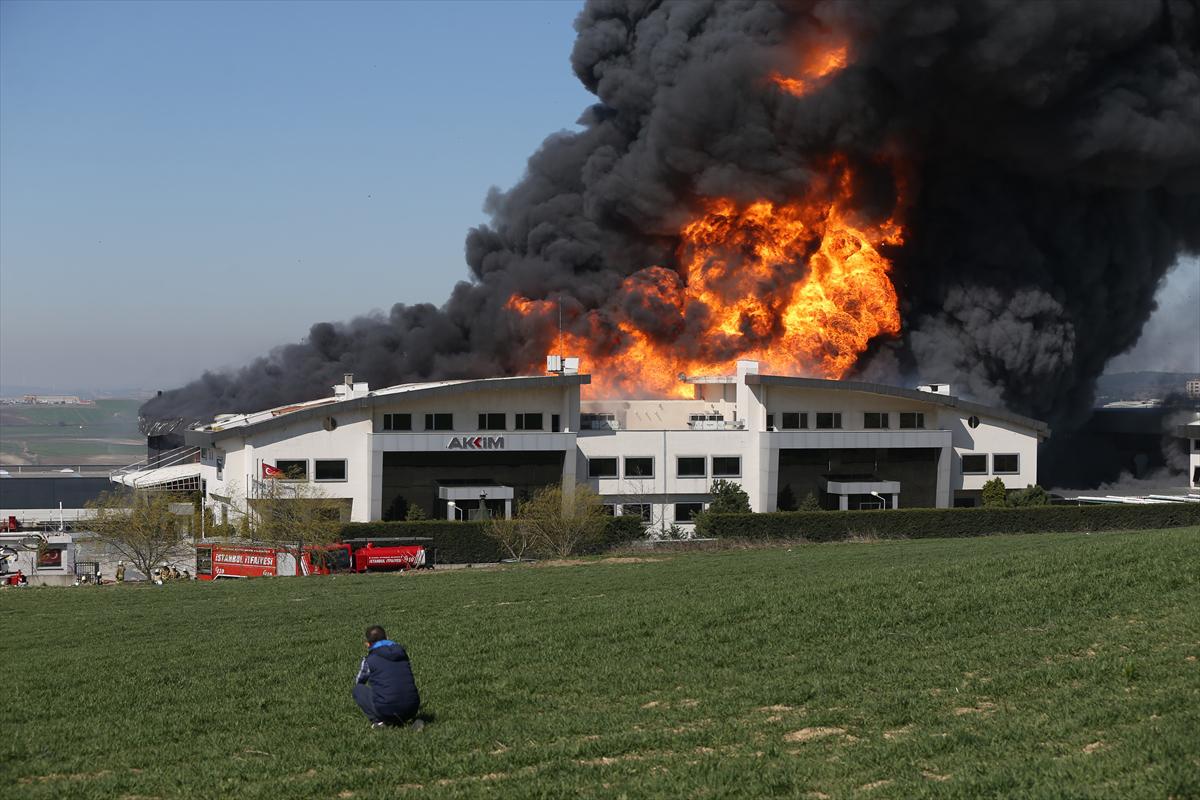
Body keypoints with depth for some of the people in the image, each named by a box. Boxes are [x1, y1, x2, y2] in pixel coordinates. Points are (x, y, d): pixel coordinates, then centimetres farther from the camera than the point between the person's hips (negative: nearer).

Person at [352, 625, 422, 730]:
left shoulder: (369, 659, 4)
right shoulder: (402, 653, 16)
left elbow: (358, 682, 23)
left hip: (385, 710, -3)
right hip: (411, 709, 4)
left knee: (358, 689, 18)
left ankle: (378, 721, 2)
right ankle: (411, 720, 10)